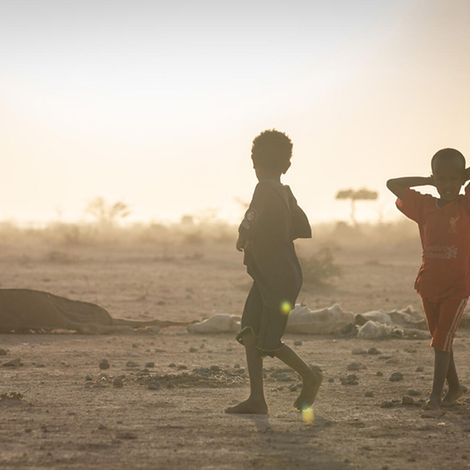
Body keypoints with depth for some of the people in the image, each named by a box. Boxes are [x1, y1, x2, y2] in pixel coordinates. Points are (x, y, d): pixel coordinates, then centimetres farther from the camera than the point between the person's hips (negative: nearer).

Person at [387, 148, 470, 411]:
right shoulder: (425, 206, 4)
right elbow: (393, 184, 7)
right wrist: (427, 181, 4)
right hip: (429, 285, 4)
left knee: (442, 340, -9)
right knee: (440, 339, 12)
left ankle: (436, 394, -4)